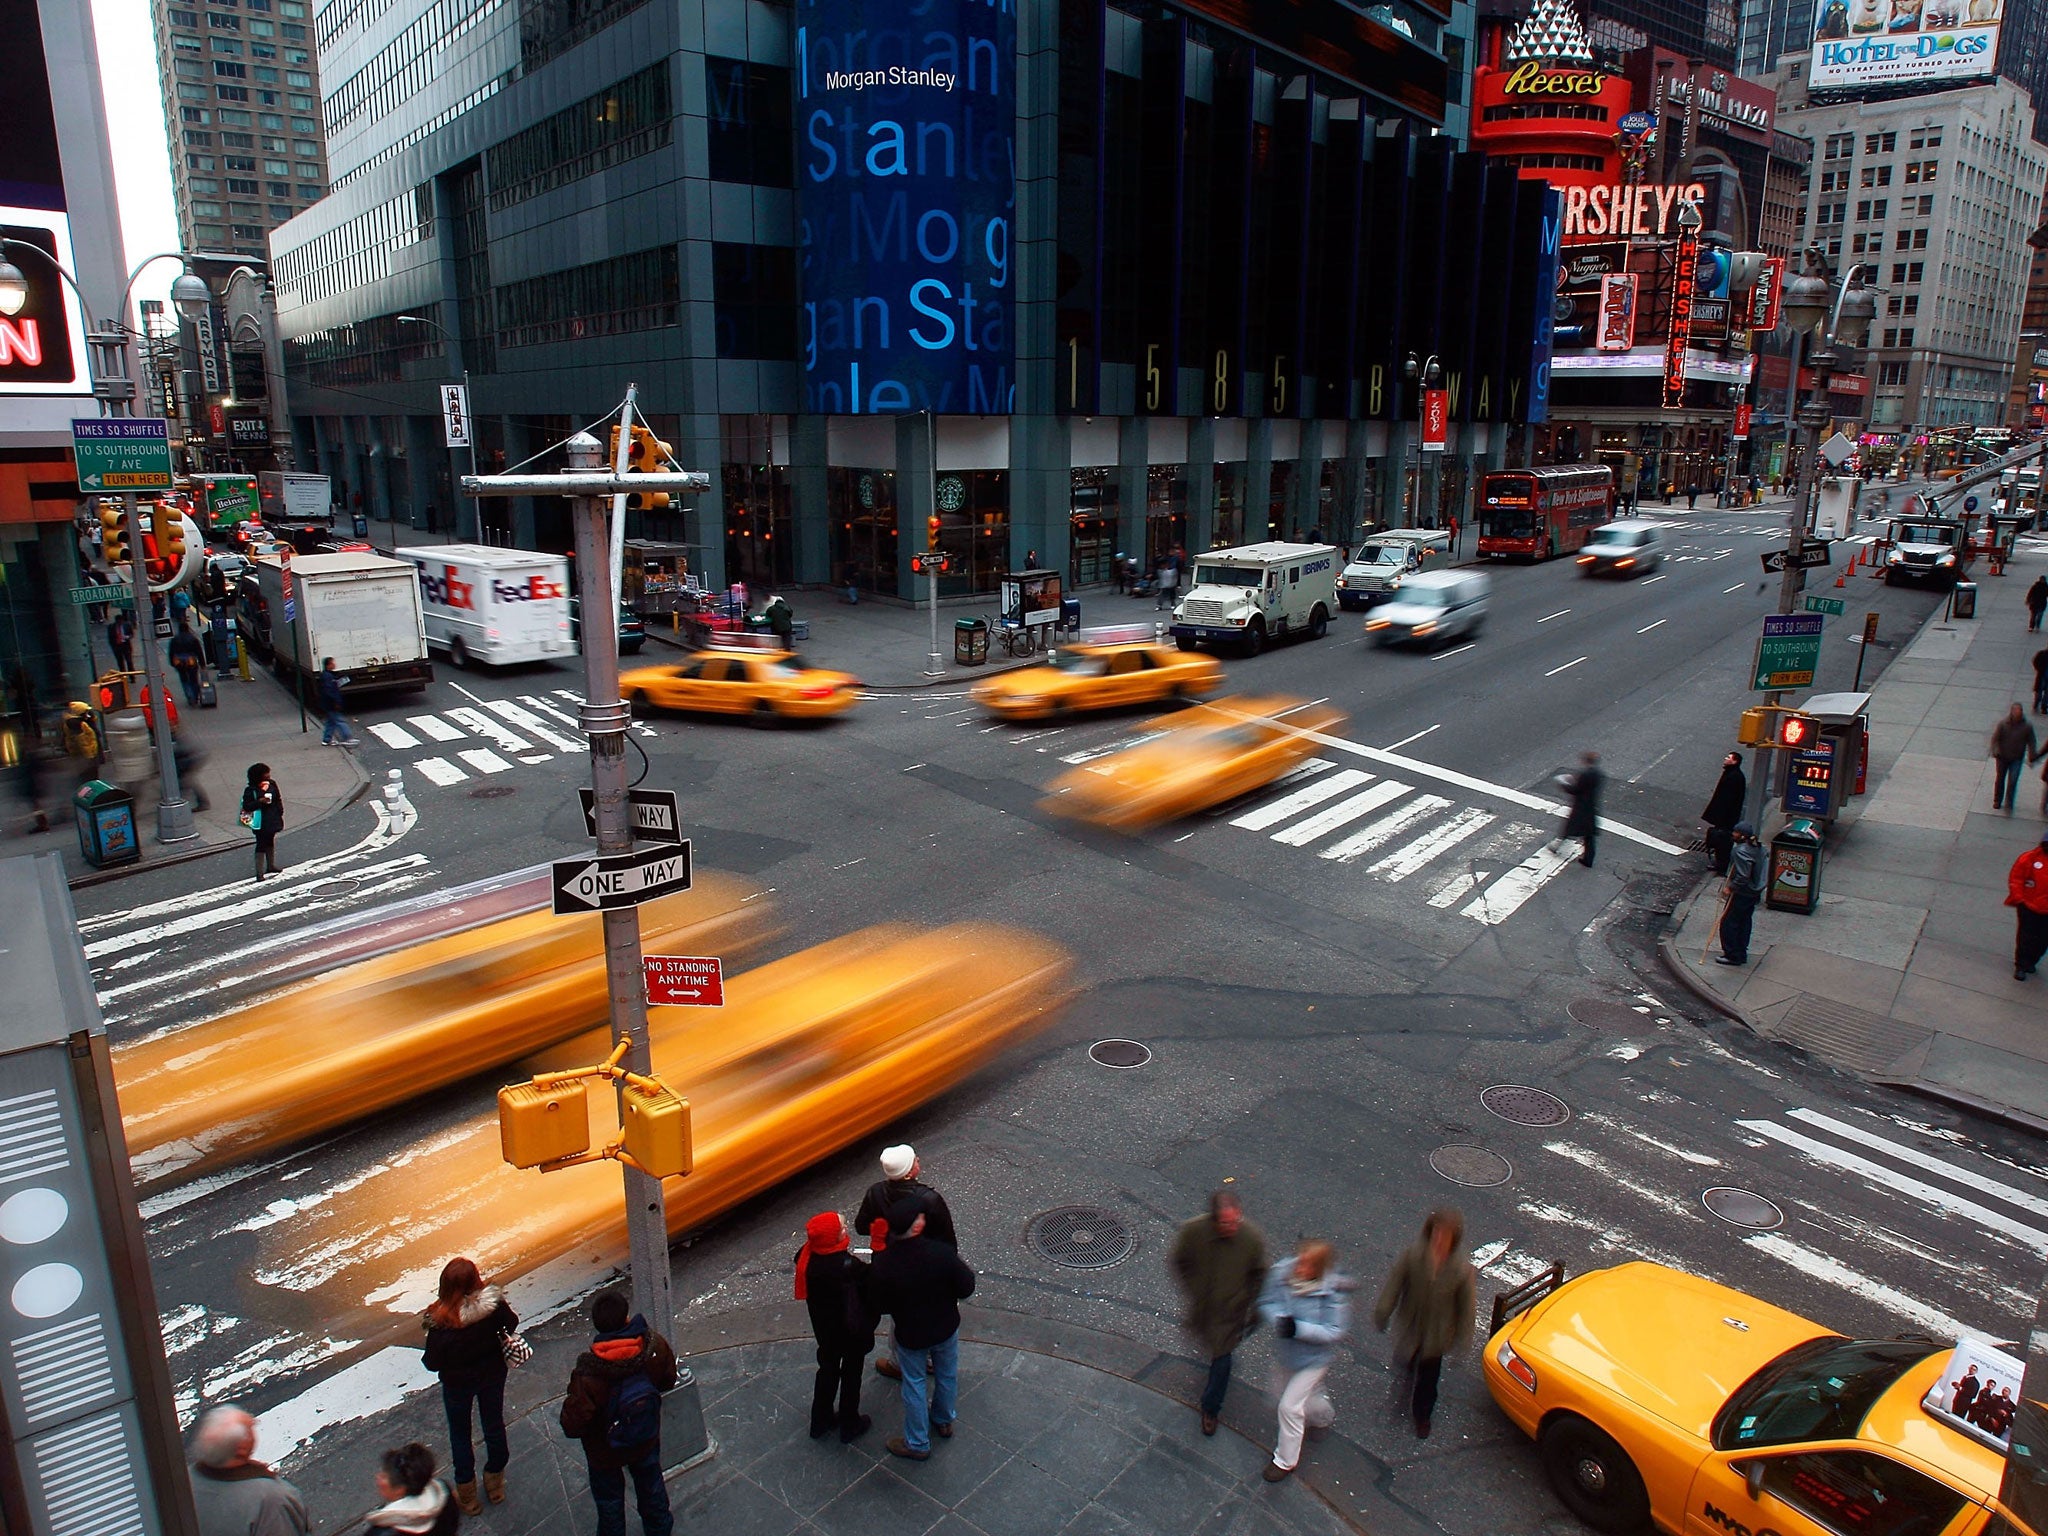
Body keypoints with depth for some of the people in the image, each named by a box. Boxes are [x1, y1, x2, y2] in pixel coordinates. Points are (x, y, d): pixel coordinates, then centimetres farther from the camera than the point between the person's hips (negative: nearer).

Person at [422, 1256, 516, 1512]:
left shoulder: (441, 1321, -34)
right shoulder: (494, 1304, -27)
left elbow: (433, 1364, -22)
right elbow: (512, 1323, -7)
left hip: (457, 1383, -2)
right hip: (492, 1375, 2)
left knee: (460, 1435, 22)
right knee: (494, 1425, 24)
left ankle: (467, 1496, 38)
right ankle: (495, 1484, 45)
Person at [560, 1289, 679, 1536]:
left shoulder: (588, 1376, -39)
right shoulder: (655, 1346, -30)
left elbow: (572, 1426, -27)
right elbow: (668, 1379, -10)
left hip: (605, 1451, -3)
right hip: (647, 1439, 3)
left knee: (609, 1499, 26)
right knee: (651, 1485, 31)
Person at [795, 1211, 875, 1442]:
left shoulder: (807, 1255, -18)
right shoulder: (847, 1266, -38)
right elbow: (874, 1281, -31)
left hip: (823, 1326, 6)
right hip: (850, 1330, -6)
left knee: (828, 1369, 27)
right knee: (851, 1375, 18)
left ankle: (820, 1422, 43)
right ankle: (849, 1427, 37)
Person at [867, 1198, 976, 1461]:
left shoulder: (883, 1264, -30)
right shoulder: (942, 1253, -31)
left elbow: (879, 1306, -14)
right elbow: (966, 1288, -18)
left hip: (910, 1334, -1)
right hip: (946, 1328, 1)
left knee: (914, 1385, 22)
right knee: (947, 1375, 27)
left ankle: (917, 1444, 37)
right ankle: (943, 1422, 51)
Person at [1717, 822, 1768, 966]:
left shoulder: (1740, 851, -26)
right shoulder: (1758, 848, 3)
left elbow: (1742, 876, -27)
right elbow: (1763, 872, 13)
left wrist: (1730, 888, -17)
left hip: (1742, 893, -9)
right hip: (1755, 892, 9)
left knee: (1728, 922, 1)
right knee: (1744, 921, 19)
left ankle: (1732, 956, 7)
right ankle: (1741, 953, 28)